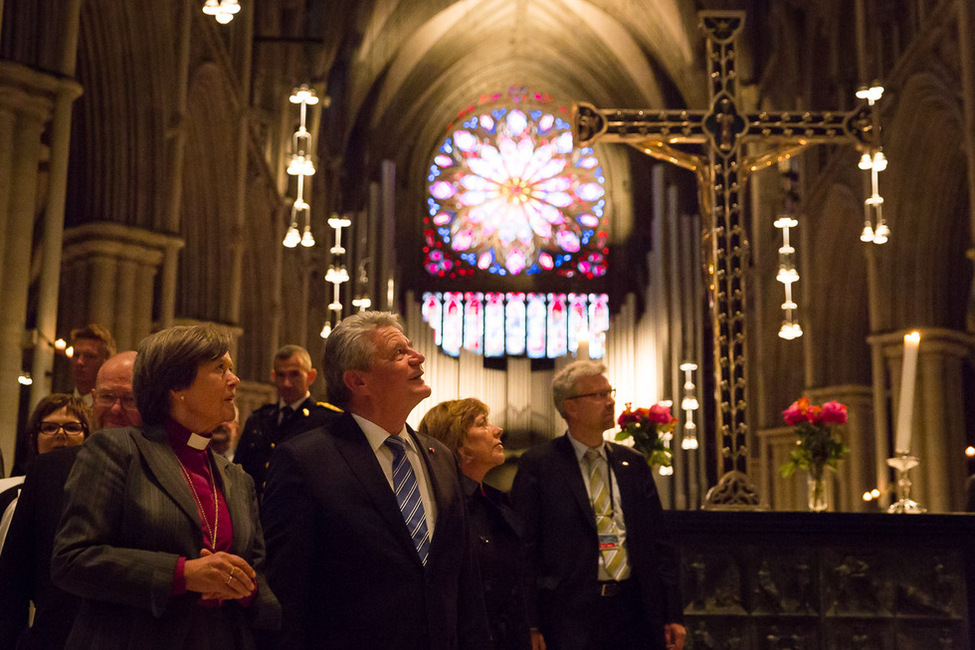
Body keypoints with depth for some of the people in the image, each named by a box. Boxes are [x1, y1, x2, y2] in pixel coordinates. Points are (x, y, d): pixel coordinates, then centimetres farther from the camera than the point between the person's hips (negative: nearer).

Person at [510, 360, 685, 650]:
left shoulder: (633, 463, 12)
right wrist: (531, 626, -10)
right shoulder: (537, 465, -2)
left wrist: (673, 615, 8)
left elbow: (657, 542, 13)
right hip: (570, 614, -4)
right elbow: (525, 547, -4)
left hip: (634, 610, 4)